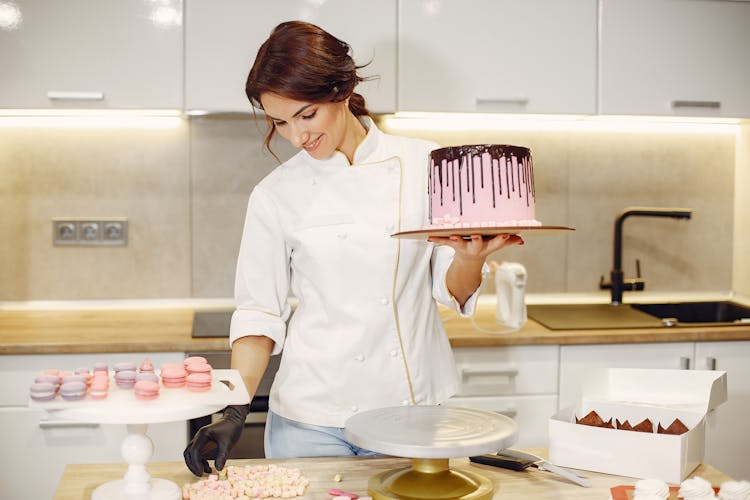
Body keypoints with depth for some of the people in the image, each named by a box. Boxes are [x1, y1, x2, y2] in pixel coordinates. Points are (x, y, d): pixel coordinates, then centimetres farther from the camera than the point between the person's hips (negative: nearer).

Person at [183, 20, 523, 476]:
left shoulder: (425, 163, -3)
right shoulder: (275, 195, -4)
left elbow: (453, 290, 1)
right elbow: (258, 312, -1)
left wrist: (470, 258, -21)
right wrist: (236, 412, -11)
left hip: (415, 406, 1)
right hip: (313, 415, 0)